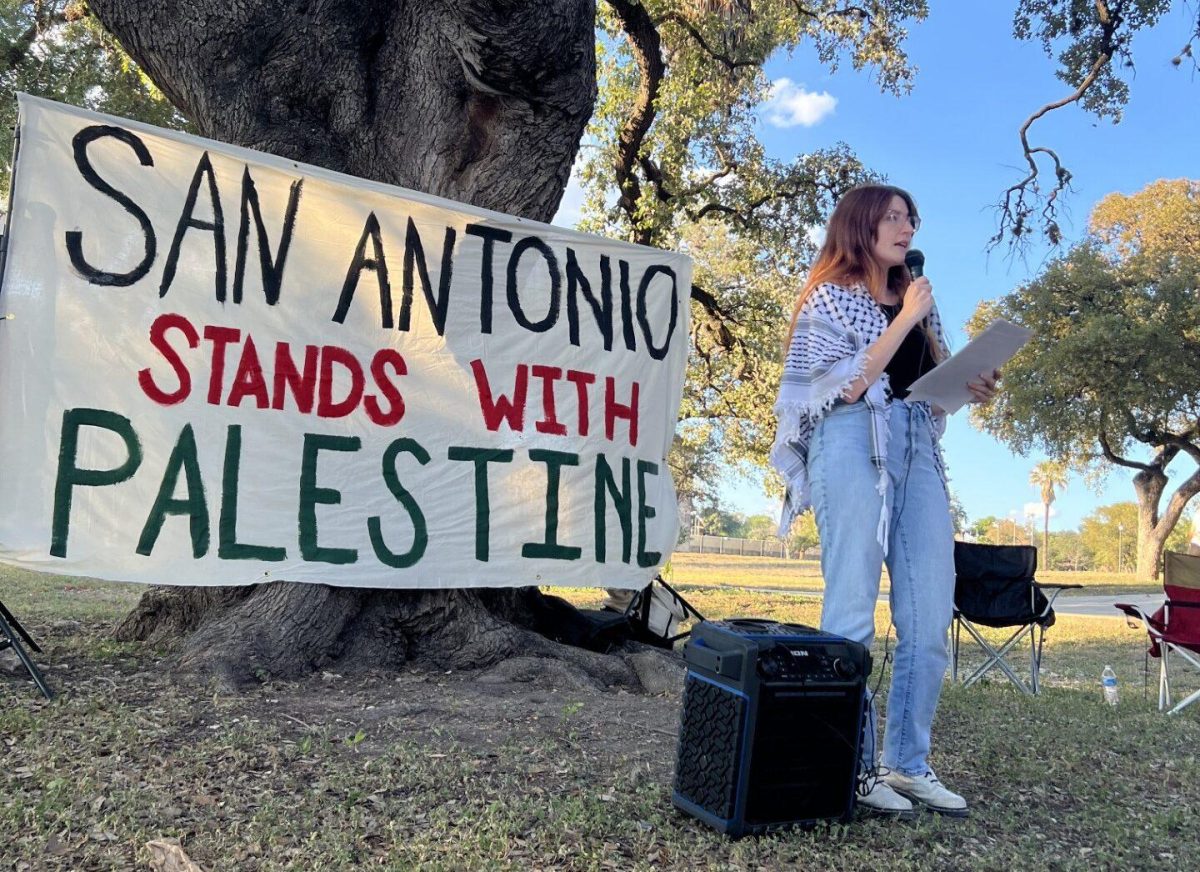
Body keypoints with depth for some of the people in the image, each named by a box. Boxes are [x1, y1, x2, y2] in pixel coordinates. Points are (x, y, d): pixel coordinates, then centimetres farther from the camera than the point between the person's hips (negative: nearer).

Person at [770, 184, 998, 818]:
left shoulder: (920, 300, 21)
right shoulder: (830, 297, 4)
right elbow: (847, 386, -9)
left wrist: (971, 391, 4)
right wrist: (904, 319, -8)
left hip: (918, 447, 7)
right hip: (853, 444, -6)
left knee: (930, 617, 1)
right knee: (852, 614, -6)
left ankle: (908, 763, 11)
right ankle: (852, 766, 1)